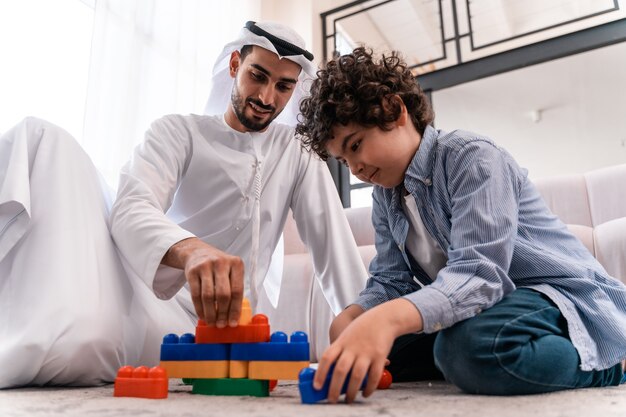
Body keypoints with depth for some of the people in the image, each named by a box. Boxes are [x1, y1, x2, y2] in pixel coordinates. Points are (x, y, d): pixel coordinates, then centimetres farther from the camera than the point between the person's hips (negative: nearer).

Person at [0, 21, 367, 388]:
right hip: (153, 298, 1)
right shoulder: (178, 131, 4)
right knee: (44, 138, -14)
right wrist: (191, 250, -38)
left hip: (230, 315, 0)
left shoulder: (299, 152, 12)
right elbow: (133, 209, -15)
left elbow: (333, 241, 5)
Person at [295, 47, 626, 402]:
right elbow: (390, 281, 3)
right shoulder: (386, 194, 6)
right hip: (487, 302, 8)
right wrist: (352, 317, -19)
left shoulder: (472, 157, -18)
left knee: (470, 346, -37)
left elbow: (477, 274, -31)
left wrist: (388, 318, -47)